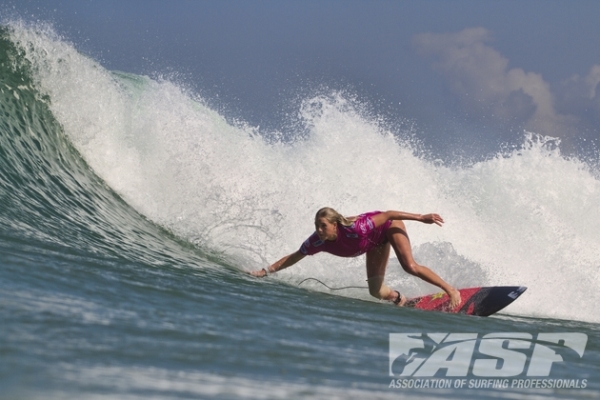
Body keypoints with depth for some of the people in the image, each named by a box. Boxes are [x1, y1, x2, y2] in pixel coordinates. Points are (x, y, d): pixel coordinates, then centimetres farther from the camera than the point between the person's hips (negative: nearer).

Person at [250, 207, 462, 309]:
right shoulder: (317, 242, -27)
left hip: (388, 227, -6)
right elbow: (293, 257, -12)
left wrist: (420, 217, -34)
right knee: (376, 291, 1)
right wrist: (266, 271, -17)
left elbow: (387, 214, -35)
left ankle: (450, 290, -14)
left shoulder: (355, 229, -42)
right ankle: (400, 299, 32)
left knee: (410, 266, -25)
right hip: (375, 242, 6)